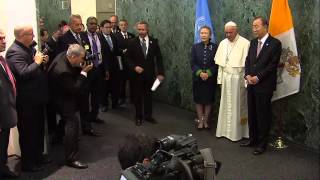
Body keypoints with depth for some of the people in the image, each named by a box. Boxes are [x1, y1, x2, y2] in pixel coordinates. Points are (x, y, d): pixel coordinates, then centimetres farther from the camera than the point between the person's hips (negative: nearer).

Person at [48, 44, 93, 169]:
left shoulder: (63, 56, -10)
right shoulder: (63, 71, -37)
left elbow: (72, 73, 7)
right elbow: (75, 89, -30)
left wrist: (81, 68, -10)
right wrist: (84, 72, -26)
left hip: (65, 94, 10)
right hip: (62, 99, -10)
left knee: (69, 119, 28)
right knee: (72, 122, -14)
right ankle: (71, 158, -10)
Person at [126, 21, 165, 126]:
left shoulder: (154, 42, 0)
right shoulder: (132, 42, -2)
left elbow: (158, 58, 1)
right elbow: (128, 58, -1)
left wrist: (161, 73, -5)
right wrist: (134, 67, -17)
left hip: (150, 73, 1)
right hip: (137, 73, -1)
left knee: (149, 95, 10)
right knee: (137, 96, 8)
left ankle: (148, 115, 24)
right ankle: (138, 117, 21)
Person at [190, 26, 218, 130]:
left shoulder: (214, 47, -2)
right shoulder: (195, 47, 2)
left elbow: (216, 63, -4)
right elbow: (192, 63, -1)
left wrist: (208, 73, -15)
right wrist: (200, 73, -15)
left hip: (210, 79, -1)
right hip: (197, 78, 1)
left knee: (208, 100, 7)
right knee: (198, 100, 7)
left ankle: (205, 120, 19)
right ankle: (200, 121, 18)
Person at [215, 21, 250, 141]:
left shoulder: (245, 43, -10)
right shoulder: (223, 43, 8)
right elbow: (220, 63, 10)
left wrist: (245, 81, -13)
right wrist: (220, 79, 6)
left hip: (238, 78, -5)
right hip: (225, 78, 5)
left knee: (237, 105, 4)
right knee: (225, 104, 10)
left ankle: (237, 132, 14)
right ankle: (225, 130, 20)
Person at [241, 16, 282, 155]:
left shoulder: (275, 43, -8)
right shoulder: (253, 42, 12)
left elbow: (272, 65, -12)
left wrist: (257, 77, -15)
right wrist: (247, 75, -4)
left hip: (264, 85, -6)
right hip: (251, 84, 6)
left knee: (263, 115, 2)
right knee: (251, 113, 12)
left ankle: (262, 144, 13)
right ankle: (252, 139, 26)